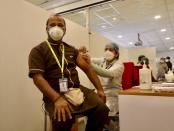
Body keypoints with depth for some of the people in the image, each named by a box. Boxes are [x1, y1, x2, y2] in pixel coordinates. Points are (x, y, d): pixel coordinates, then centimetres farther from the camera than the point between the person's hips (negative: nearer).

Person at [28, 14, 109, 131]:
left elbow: (87, 68, 14)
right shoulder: (38, 51, 2)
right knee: (63, 119, -34)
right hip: (55, 94, -4)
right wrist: (57, 98, -25)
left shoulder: (72, 49, 17)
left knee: (102, 109, -18)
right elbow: (37, 77, -11)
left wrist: (100, 89, 6)